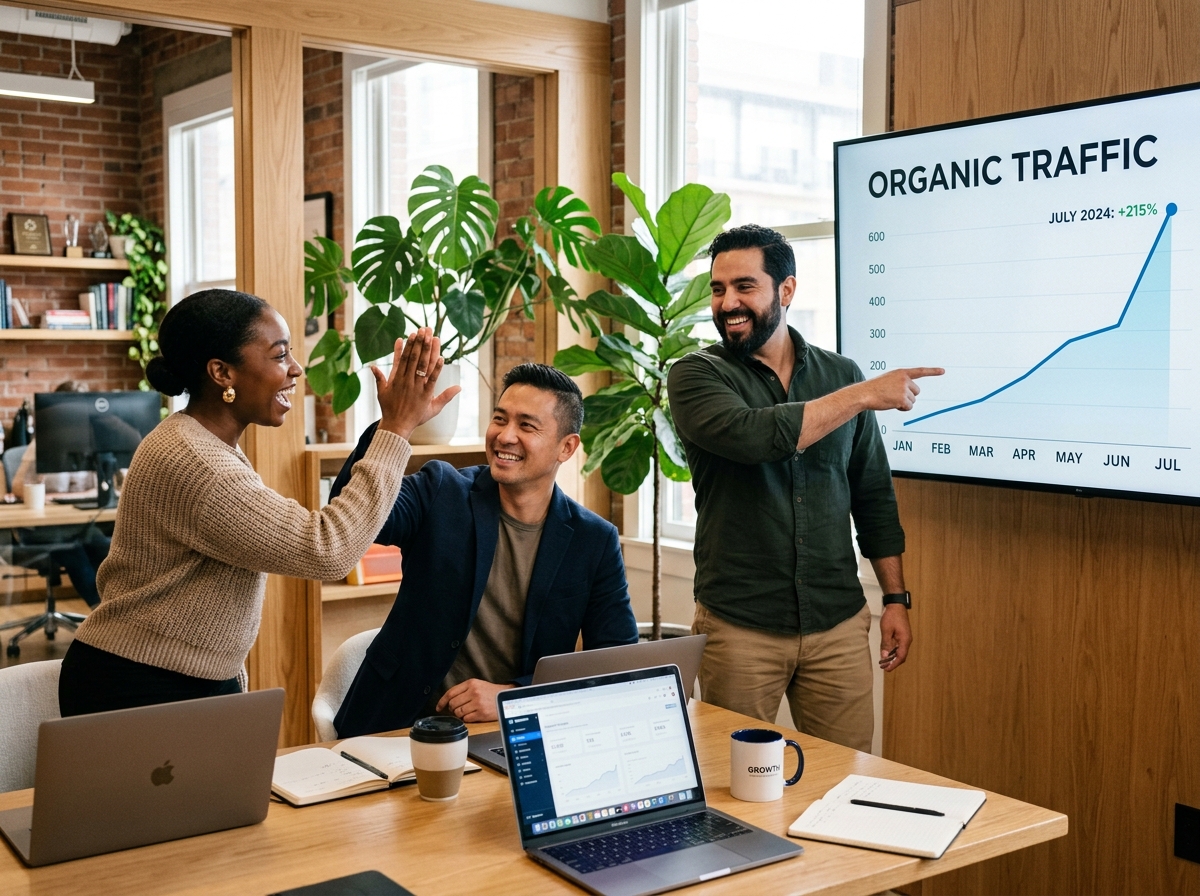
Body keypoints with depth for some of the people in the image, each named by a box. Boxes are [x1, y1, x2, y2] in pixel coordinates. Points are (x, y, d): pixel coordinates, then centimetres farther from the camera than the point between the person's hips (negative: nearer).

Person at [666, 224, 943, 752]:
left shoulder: (840, 375, 7)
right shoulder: (696, 376, -3)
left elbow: (874, 496, 12)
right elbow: (750, 436, -24)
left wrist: (896, 598, 8)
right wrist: (865, 395, -17)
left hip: (838, 624, 2)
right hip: (739, 627, -2)